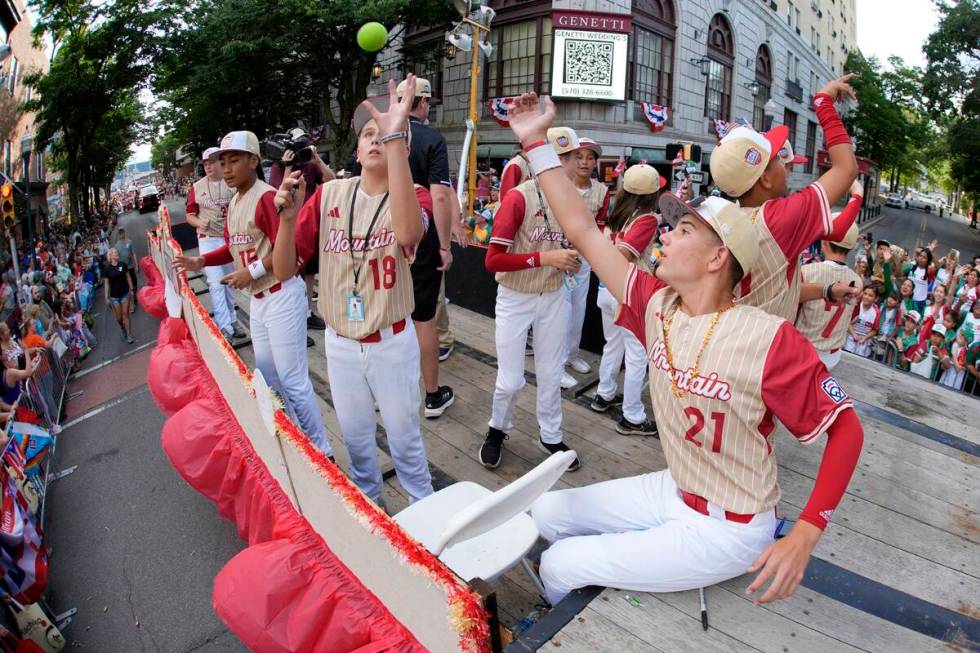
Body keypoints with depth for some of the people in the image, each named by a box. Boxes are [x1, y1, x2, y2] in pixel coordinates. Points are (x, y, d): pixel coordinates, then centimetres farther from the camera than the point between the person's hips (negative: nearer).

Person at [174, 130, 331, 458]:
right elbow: (233, 246, 21)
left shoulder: (266, 197, -16)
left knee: (292, 378, -4)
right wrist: (202, 261, 6)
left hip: (281, 295, -10)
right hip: (258, 299, 10)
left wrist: (252, 272, -20)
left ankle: (322, 451, 10)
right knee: (268, 376, 19)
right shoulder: (234, 202, 13)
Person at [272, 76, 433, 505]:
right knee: (356, 438, 21)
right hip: (340, 343, 3)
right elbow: (284, 270, -4)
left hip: (392, 342, -3)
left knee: (404, 438, 13)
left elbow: (407, 233, -39)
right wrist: (288, 216, -22)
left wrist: (396, 137, -42)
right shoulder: (329, 195, -3)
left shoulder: (414, 195, -11)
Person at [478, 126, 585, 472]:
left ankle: (550, 436, 35)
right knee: (510, 380, 3)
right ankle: (497, 429, 32)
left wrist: (571, 261, -4)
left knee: (551, 375, 15)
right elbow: (493, 260, -22)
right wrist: (545, 257, -26)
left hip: (554, 298, 5)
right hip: (515, 299, -5)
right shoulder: (518, 197, -18)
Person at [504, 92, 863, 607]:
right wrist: (535, 141, -7)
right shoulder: (657, 305, -8)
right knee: (547, 512, 9)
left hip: (728, 529, -6)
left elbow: (845, 427, -17)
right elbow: (582, 229, -7)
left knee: (560, 566, -4)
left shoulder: (768, 338, -26)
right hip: (672, 490, 6)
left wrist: (805, 534, -24)